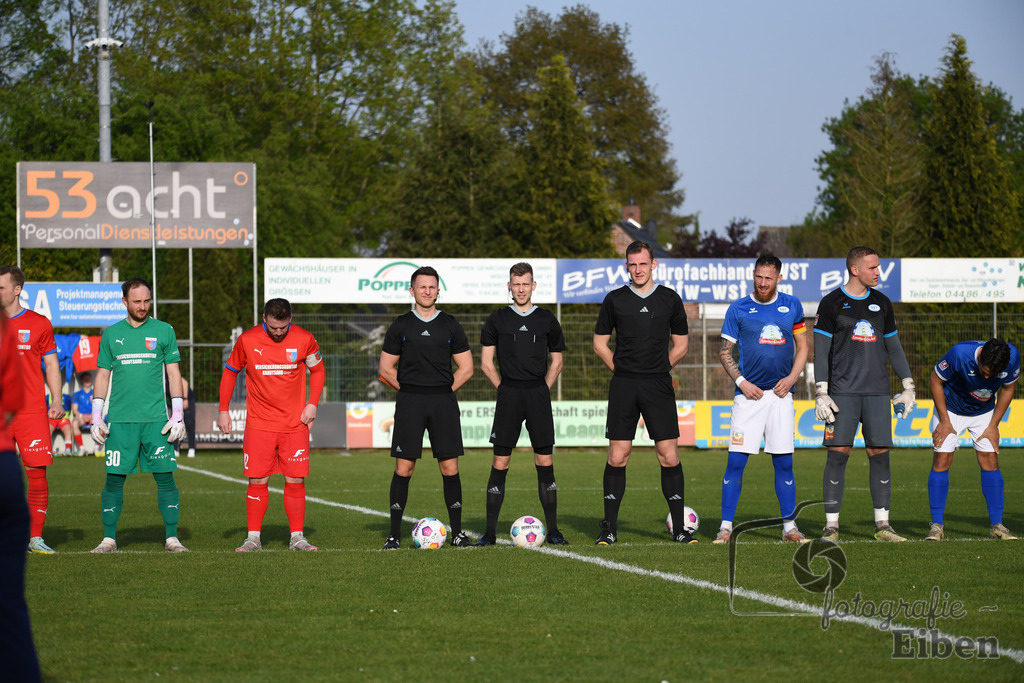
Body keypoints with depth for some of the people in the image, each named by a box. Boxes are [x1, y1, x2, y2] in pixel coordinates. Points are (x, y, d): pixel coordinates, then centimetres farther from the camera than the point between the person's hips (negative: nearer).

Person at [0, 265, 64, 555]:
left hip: (32, 411, -1)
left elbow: (51, 365, 10)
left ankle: (35, 537, 2)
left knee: (37, 473, -5)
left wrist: (57, 401, -1)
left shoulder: (38, 324, 5)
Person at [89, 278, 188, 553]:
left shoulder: (163, 331, 6)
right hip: (120, 419, 1)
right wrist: (96, 417, 5)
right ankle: (109, 538, 6)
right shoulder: (111, 334, 9)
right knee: (114, 479, -1)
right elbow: (102, 376, 12)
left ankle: (171, 538, 1)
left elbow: (174, 374, 7)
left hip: (155, 418, -1)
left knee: (165, 477, -5)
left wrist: (177, 415, -1)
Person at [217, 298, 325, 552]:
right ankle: (253, 538, 6)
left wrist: (312, 404, 1)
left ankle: (297, 537, 8)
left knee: (296, 481, -1)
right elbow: (230, 372, 9)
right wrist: (223, 410, 6)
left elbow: (317, 369, 12)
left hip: (295, 425, 1)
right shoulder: (247, 340, -4)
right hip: (258, 424, 0)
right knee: (258, 481, -3)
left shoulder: (304, 340, -3)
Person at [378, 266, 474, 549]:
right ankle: (394, 534, -1)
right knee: (404, 466, -4)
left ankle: (457, 532, 4)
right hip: (409, 402, -1)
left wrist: (445, 391, 3)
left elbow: (466, 368, 11)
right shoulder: (401, 325, 7)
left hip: (444, 401, 1)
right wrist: (409, 390, 3)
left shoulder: (451, 325, 9)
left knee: (449, 466, -2)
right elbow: (386, 369, 9)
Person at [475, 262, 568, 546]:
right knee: (500, 464, -3)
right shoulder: (497, 320, 7)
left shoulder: (547, 320, 9)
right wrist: (505, 388, 2)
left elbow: (556, 362, 15)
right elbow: (486, 362, 9)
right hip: (508, 395, -1)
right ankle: (490, 531, 0)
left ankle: (553, 531, 3)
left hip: (539, 394, 1)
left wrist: (542, 390, 5)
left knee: (545, 464, -1)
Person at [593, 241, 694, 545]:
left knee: (669, 456, -5)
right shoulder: (615, 299, 6)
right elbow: (600, 343, 12)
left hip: (659, 385, 0)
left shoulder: (670, 299, 7)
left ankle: (679, 528, 1)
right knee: (617, 456, -2)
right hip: (623, 386, 0)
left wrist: (657, 370, 10)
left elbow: (681, 345, 14)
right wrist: (623, 370, 6)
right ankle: (610, 528, 4)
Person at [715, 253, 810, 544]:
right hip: (749, 394, -2)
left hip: (780, 394, 2)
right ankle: (726, 526, -1)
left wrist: (791, 378, -1)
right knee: (736, 461, -7)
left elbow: (802, 347, 14)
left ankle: (789, 527, 8)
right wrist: (741, 382, -7)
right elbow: (725, 352, 6)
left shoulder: (792, 305, 8)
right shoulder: (738, 309, 3)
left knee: (784, 463, 2)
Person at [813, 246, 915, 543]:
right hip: (843, 392, -3)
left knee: (880, 454, 0)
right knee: (838, 454, -6)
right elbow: (820, 351, -1)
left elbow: (894, 347, 19)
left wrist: (908, 386, 14)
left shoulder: (882, 303, 12)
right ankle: (831, 524, -1)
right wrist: (821, 393, -8)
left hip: (877, 392, 3)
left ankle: (882, 523, 5)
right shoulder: (832, 303, 0)